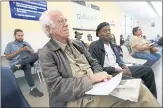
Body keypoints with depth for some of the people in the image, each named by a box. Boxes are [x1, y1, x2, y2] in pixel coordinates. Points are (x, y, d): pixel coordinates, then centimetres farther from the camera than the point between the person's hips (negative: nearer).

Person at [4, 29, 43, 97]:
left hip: (27, 60, 3)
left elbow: (33, 54, 15)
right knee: (27, 66, -38)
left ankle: (19, 65, -36)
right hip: (16, 63, -3)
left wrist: (29, 50, -7)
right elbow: (8, 57, 3)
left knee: (37, 54, -28)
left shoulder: (26, 43, 21)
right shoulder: (10, 45, 15)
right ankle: (33, 88, -36)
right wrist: (19, 51, -6)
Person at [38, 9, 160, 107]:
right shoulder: (46, 53, -8)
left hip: (97, 87, 6)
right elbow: (57, 85, -17)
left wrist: (99, 75, -8)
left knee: (139, 88, -11)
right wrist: (91, 79, -20)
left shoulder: (77, 44, 11)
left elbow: (93, 63, 14)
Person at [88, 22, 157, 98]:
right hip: (109, 74, -8)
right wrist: (117, 70, -19)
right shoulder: (94, 46, -10)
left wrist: (124, 66, -5)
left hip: (119, 69, 9)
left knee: (148, 70, 4)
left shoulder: (110, 43, 15)